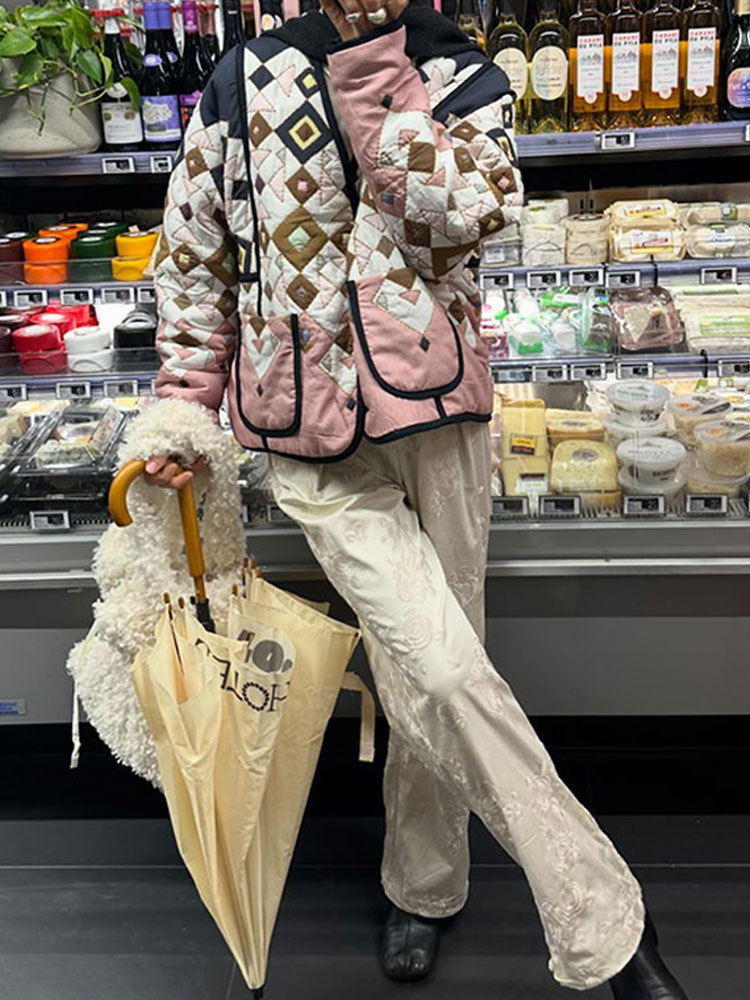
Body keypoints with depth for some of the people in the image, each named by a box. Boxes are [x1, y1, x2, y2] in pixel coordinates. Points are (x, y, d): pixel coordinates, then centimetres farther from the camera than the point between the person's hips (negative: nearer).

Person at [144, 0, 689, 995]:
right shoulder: (245, 81, 7)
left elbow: (474, 204, -16)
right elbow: (195, 255, 11)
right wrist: (185, 406, 7)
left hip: (440, 424, 2)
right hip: (317, 446, -1)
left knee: (433, 674, 9)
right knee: (443, 673, -13)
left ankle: (424, 884, 34)